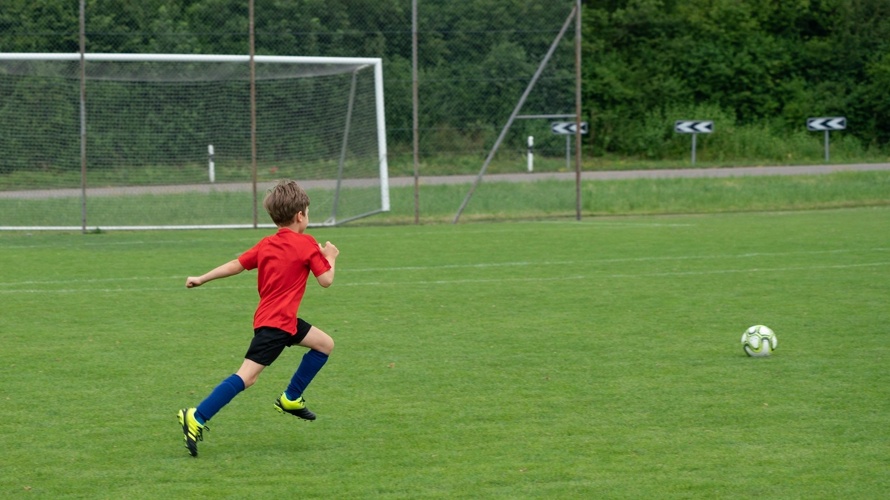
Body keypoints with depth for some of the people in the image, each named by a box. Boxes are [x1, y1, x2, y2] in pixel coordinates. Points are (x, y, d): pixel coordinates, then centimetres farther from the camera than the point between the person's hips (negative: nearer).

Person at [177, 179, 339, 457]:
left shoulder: (266, 245, 12)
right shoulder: (307, 244, -9)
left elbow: (237, 264, 8)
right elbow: (326, 280, -8)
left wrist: (203, 279, 10)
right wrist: (330, 258, 10)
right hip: (276, 323, -9)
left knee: (325, 344, 20)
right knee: (247, 376, -14)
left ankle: (291, 399, 24)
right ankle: (197, 418, -21)